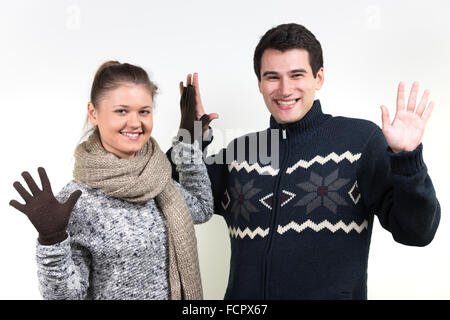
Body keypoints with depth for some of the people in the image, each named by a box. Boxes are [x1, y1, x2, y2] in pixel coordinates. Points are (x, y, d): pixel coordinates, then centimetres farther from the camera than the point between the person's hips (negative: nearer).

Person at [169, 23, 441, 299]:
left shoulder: (361, 138, -8)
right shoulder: (239, 152, 1)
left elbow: (415, 232, -10)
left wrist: (406, 159, -26)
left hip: (334, 292, -2)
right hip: (245, 297, 3)